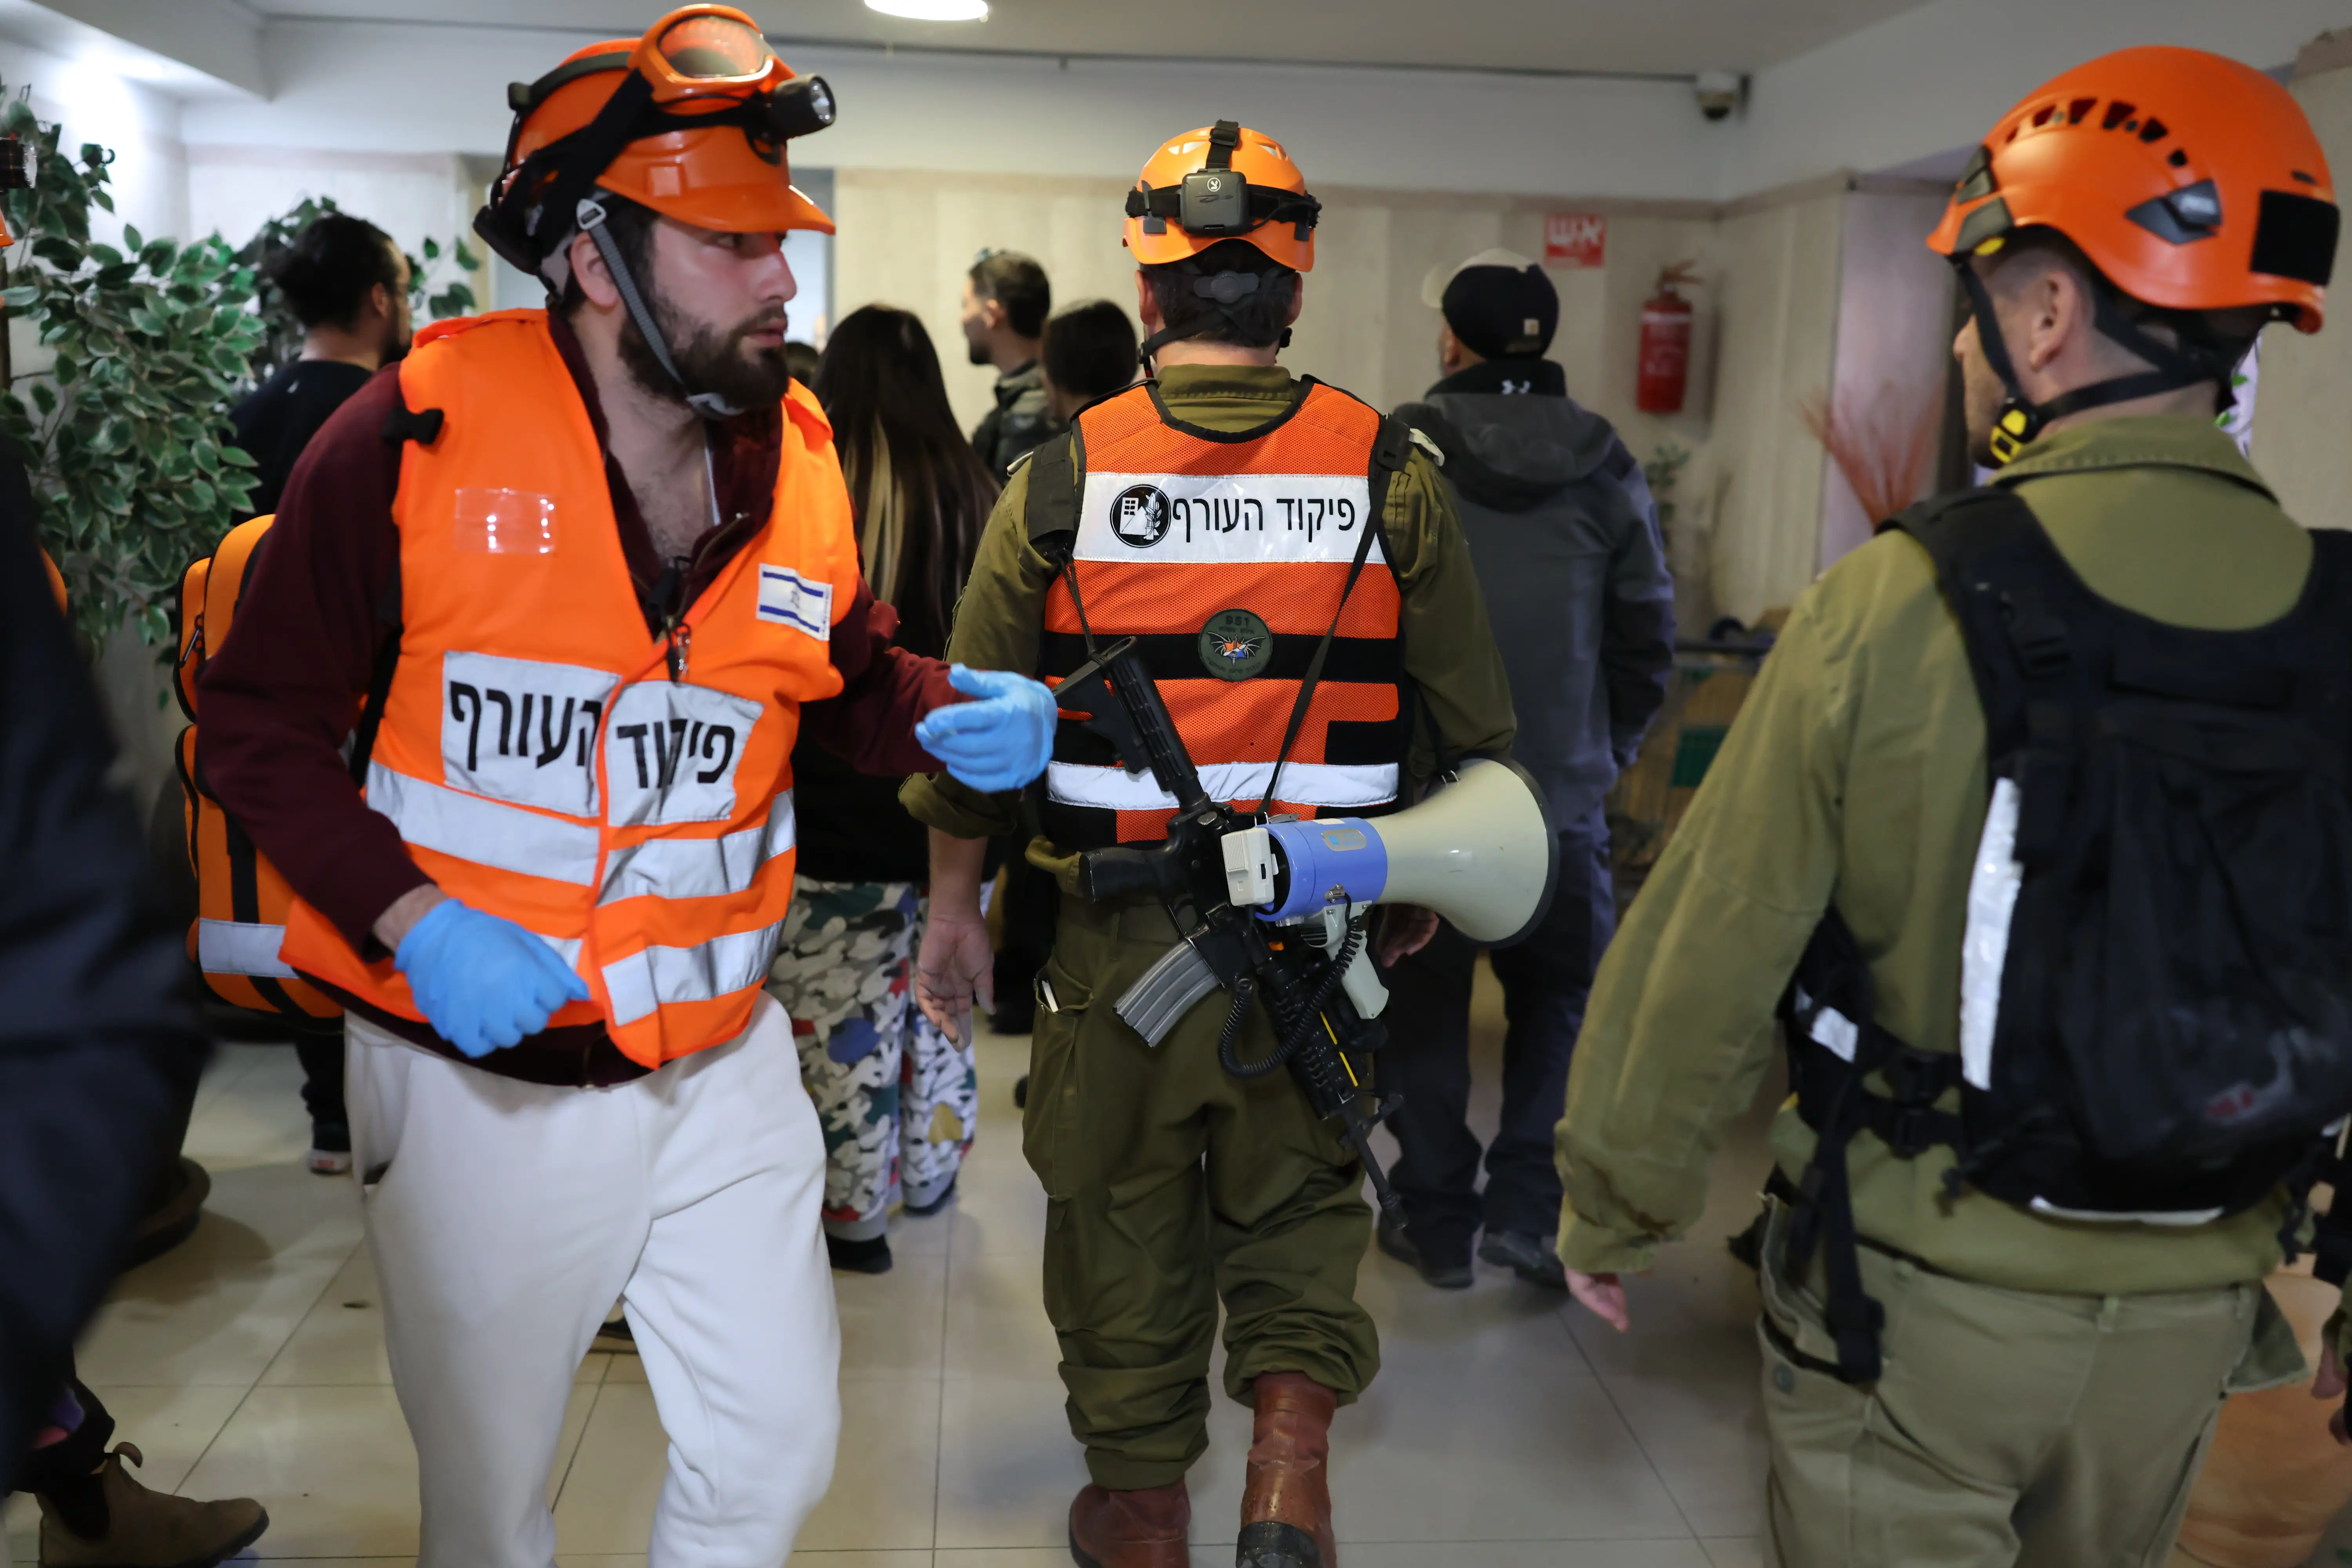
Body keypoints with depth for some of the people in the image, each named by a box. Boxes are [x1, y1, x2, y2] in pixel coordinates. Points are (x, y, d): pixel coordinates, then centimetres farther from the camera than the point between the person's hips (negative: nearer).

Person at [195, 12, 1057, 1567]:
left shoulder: (797, 457, -2)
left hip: (723, 1068, 3)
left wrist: (952, 715, -10)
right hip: (480, 1073, -3)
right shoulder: (418, 433, -14)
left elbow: (852, 675, 12)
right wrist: (408, 918, -21)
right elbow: (265, 721, -7)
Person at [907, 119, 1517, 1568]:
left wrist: (956, 903, 13)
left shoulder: (1063, 477, -5)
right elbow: (1471, 717, 4)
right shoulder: (1391, 475, -3)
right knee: (1297, 1190, 22)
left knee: (1123, 1207, 16)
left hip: (1117, 925, 0)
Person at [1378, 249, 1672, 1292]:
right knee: (1560, 995, 18)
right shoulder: (1606, 469, 1)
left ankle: (1436, 1219, 20)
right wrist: (1605, 753, 13)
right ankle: (1528, 1205, 11)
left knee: (1425, 1005, 12)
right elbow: (1647, 634, 3)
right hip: (1561, 793, 2)